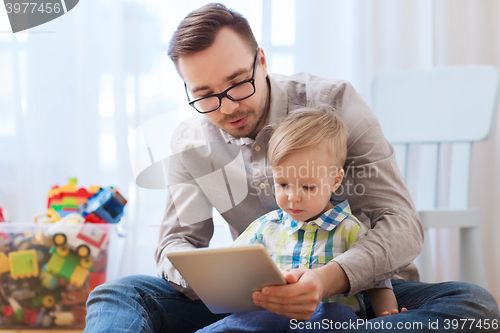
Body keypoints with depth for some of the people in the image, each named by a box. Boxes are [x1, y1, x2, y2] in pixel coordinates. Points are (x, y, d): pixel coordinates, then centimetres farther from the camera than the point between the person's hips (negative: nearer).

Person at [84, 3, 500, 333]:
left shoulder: (334, 104, -10)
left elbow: (402, 224, -14)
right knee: (118, 293, -14)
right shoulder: (190, 144, 1)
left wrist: (328, 278, -35)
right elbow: (177, 241, 3)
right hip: (258, 297, 2)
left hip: (360, 290, -2)